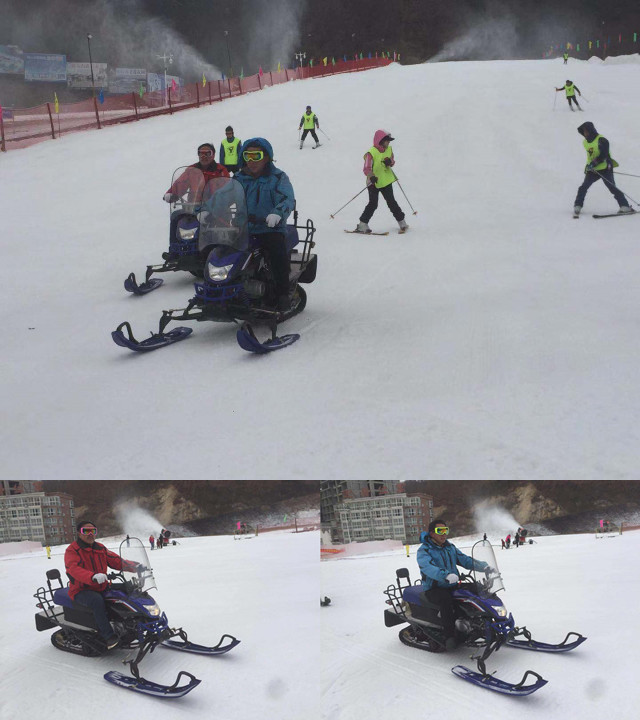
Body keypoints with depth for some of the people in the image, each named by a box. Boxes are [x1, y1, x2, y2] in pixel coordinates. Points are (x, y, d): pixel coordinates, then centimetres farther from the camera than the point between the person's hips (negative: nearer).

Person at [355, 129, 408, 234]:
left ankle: (401, 221, 19)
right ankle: (362, 225, 1)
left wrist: (390, 162, -10)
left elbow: (392, 161, 16)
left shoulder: (389, 149, 3)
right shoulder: (371, 153, -18)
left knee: (391, 202, 11)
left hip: (386, 181, 5)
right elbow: (367, 168, -25)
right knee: (373, 204, -8)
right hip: (374, 182, -5)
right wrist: (371, 176, -45)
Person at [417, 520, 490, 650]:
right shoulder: (424, 550, -9)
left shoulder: (450, 547, 14)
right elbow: (428, 567, -27)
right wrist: (446, 575, -45)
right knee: (446, 599, -37)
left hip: (453, 586, 7)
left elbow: (465, 560, 11)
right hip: (434, 589, -7)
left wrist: (483, 566, -7)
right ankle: (449, 636, -41)